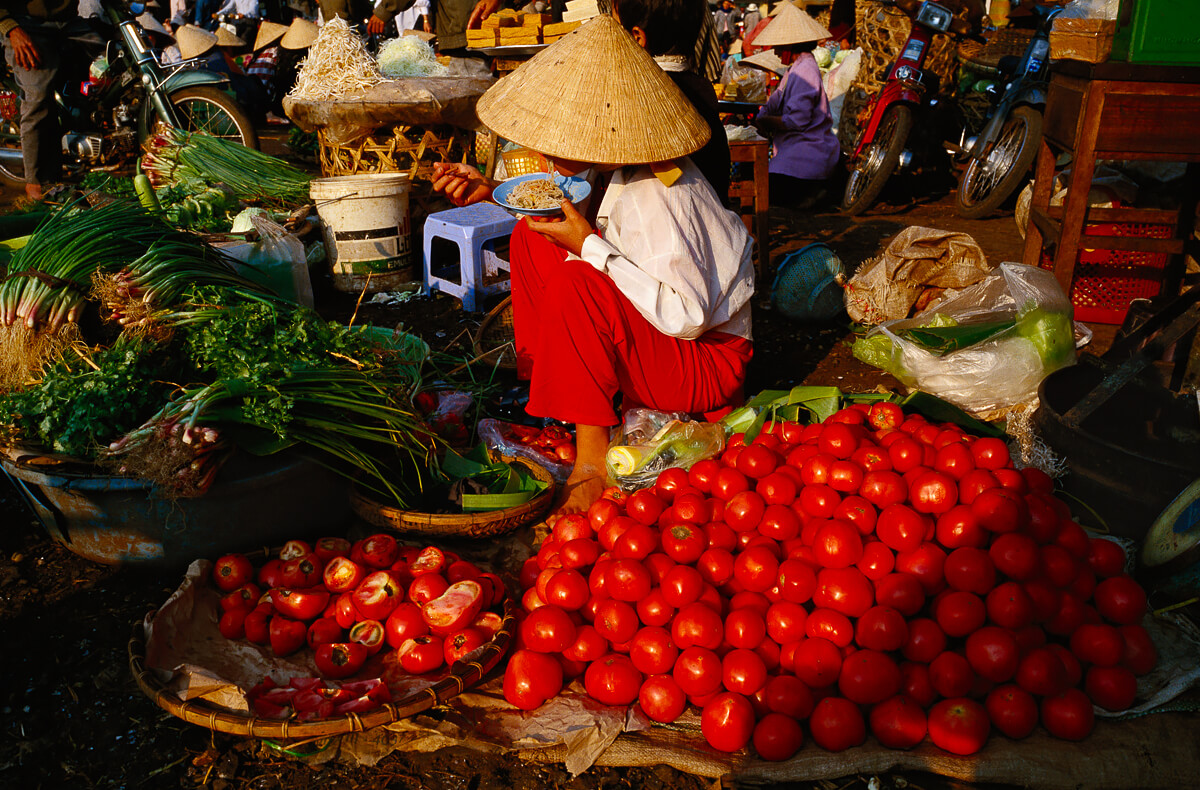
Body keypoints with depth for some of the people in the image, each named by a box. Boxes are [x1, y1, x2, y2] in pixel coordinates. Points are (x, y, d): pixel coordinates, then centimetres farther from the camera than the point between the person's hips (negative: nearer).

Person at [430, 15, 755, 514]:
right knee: (532, 237, 5)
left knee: (573, 283, -33)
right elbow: (571, 217, 15)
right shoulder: (615, 164, -5)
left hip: (707, 361, -9)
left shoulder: (657, 197, -30)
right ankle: (537, 382, 9)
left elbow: (687, 316, -32)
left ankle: (592, 462, -22)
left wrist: (590, 247, -29)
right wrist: (493, 192, 2)